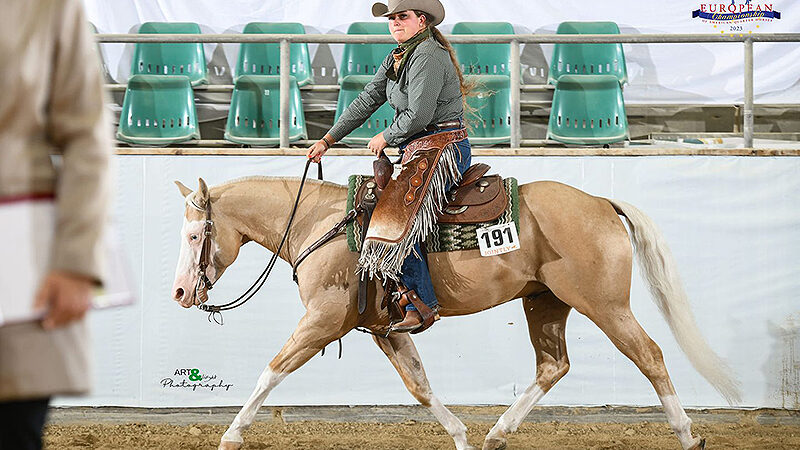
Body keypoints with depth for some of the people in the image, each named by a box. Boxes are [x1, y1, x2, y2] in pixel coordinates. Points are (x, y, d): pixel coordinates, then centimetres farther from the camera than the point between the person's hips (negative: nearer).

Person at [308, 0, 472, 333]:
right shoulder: (398, 57, 15)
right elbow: (367, 100, 19)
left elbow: (418, 116, -21)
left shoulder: (427, 57, -15)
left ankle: (422, 305, -22)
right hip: (420, 153, 11)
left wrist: (385, 138, -4)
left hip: (442, 149, -11)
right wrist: (328, 140, 17)